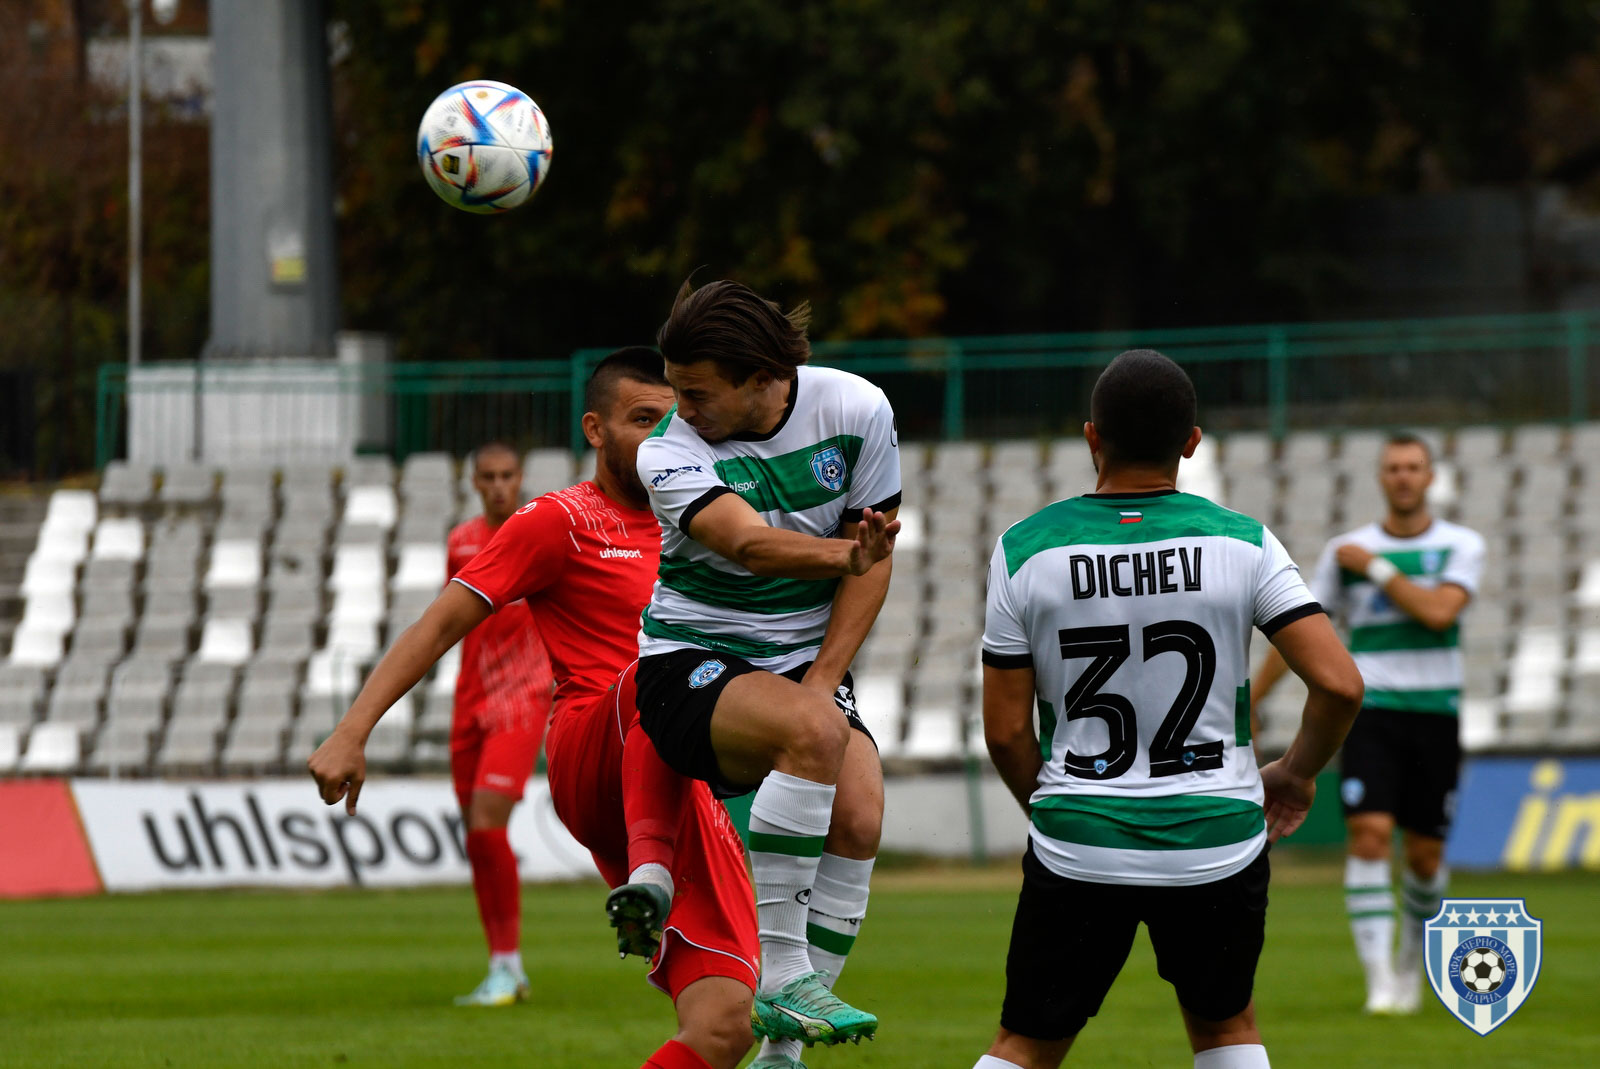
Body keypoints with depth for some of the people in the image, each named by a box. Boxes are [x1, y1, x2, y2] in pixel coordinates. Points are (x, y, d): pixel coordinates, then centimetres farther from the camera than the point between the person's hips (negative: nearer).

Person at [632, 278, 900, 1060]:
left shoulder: (856, 409, -7)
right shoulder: (668, 451, -16)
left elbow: (873, 559, -1)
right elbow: (751, 544, -34)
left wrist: (821, 683, -10)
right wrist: (846, 555, -54)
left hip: (806, 666, 4)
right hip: (690, 664, -4)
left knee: (858, 818, -21)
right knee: (814, 732, -35)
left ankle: (781, 1046, -11)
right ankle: (780, 973, -29)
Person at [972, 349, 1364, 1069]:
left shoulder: (1024, 551, -5)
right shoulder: (1243, 544, -6)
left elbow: (1006, 731, -2)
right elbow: (1339, 686, -9)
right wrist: (1296, 774, 10)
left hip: (1078, 847, 0)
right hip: (1218, 840, 0)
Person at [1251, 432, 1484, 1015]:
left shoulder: (1461, 546, 2)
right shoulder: (1345, 552, 5)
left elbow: (1439, 611, -16)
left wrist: (1375, 568, -11)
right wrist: (1249, 701, 10)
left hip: (1435, 714, 1)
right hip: (1370, 710, 0)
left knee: (1426, 854, 5)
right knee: (1368, 833, -18)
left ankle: (1410, 963, 31)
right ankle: (1380, 982, -21)